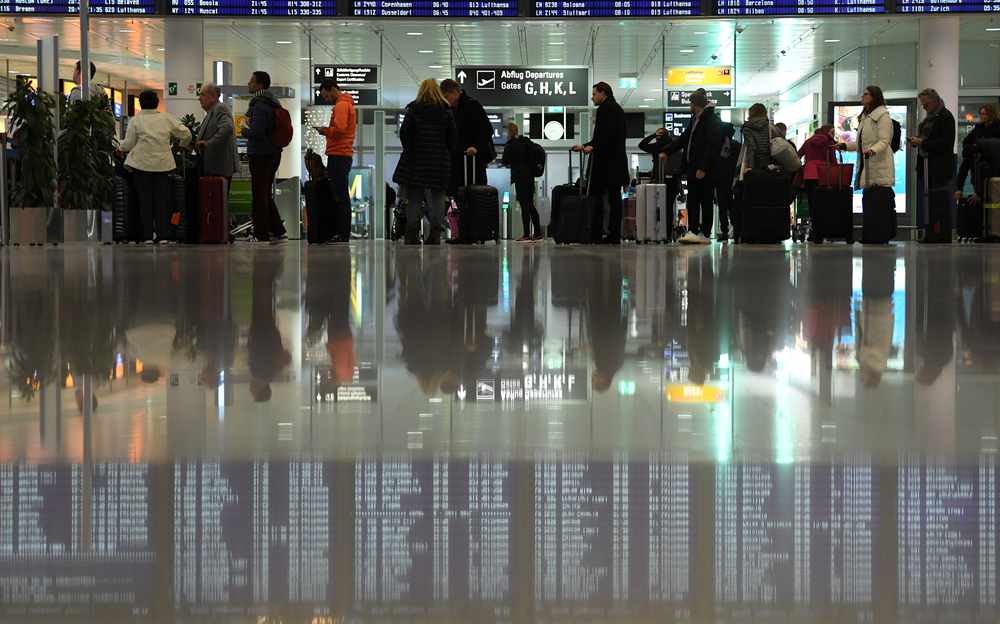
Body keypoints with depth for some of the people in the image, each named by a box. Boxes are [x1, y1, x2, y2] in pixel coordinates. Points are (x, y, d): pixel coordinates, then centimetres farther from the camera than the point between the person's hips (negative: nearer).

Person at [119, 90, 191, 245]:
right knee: (162, 199, 5)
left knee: (145, 199, 4)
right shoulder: (167, 118, 5)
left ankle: (147, 236, 2)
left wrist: (121, 148, 19)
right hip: (163, 164, 2)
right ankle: (163, 235, 1)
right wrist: (183, 144, 28)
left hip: (142, 164, -2)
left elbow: (128, 145, -2)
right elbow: (186, 134, 8)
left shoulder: (136, 121, -2)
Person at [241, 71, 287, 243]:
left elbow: (256, 132, -26)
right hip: (273, 153, 10)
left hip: (260, 155, -10)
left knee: (259, 195, -3)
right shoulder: (273, 103, 14)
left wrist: (244, 130, -6)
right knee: (267, 194, 17)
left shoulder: (260, 106, -18)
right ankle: (277, 230, 17)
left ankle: (261, 234, -1)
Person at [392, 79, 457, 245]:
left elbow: (404, 133, -6)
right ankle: (435, 234, -2)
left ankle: (412, 234, 0)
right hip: (440, 161, 1)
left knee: (414, 198, 4)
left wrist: (409, 150, 8)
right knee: (437, 197, 5)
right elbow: (453, 137, 1)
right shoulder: (446, 111, 2)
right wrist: (446, 153, 12)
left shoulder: (413, 110, -1)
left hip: (416, 159, -1)